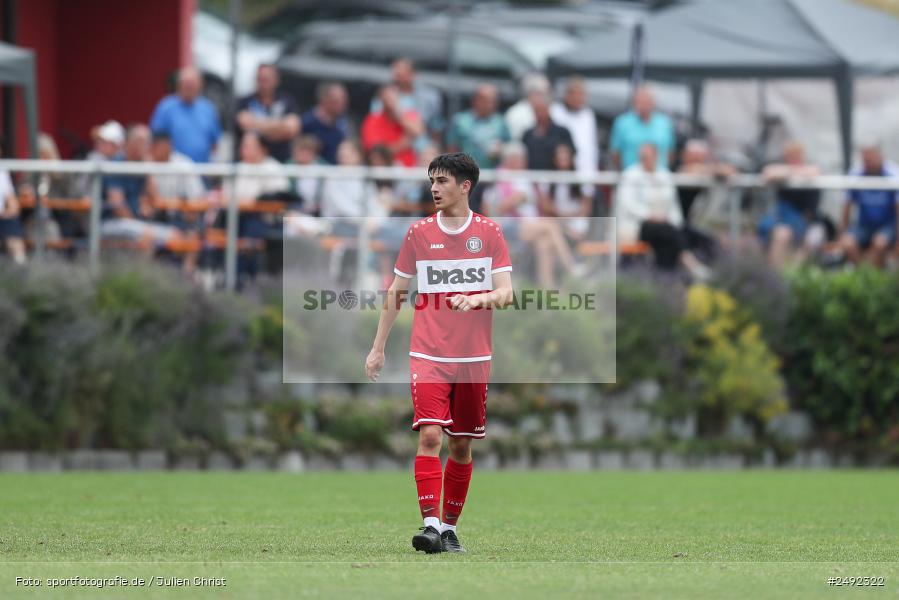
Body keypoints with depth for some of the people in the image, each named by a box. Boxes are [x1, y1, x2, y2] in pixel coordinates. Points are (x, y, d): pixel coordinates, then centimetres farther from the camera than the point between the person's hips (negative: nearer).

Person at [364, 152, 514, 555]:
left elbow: (506, 292, -3)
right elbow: (396, 292, 12)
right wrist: (378, 348, 11)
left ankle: (449, 527, 18)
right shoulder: (419, 233, 5)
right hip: (428, 356, -1)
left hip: (474, 357, 1)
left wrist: (476, 299, -24)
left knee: (462, 446, 6)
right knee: (429, 434, -16)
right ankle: (430, 525, -21)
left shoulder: (489, 232, 2)